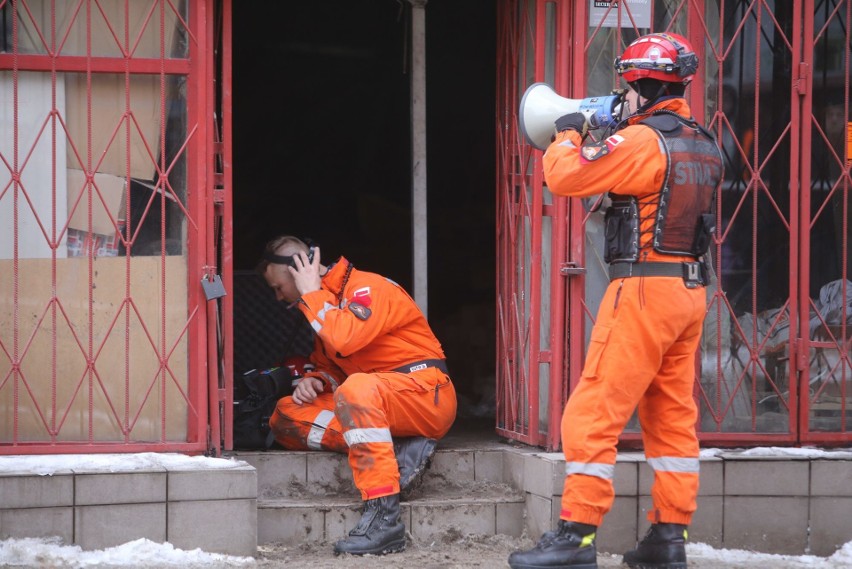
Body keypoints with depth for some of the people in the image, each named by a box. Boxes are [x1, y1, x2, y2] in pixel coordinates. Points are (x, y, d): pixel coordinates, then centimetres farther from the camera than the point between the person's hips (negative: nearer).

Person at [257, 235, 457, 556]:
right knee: (286, 417, -4)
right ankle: (399, 452, -16)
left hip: (427, 393, -9)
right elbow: (331, 367, 24)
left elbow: (344, 340, -31)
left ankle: (383, 517, -41)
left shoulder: (368, 289, -13)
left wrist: (311, 294, -15)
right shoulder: (324, 302, 15)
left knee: (357, 388, -39)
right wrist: (316, 381, 0)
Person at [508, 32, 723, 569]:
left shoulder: (641, 141, -15)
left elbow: (565, 177, -18)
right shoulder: (705, 147, 11)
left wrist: (569, 135, 2)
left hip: (645, 289, -9)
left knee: (594, 414, -6)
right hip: (691, 290, 9)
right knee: (673, 418, 12)